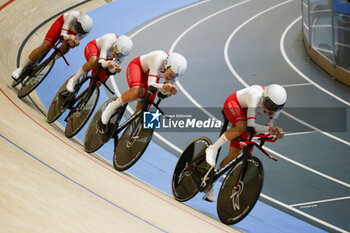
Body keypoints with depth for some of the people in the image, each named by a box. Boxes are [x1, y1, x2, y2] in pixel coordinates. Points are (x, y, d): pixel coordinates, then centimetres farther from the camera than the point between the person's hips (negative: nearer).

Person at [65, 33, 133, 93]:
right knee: (94, 61, -41)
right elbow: (101, 62, -47)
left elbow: (111, 69, -23)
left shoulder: (122, 53, -28)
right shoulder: (109, 41, -41)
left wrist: (116, 69, -46)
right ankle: (74, 80, -22)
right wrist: (107, 63, -69)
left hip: (107, 57, 4)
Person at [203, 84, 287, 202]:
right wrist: (269, 128, -58)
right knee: (242, 127, -40)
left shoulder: (276, 108, -23)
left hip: (244, 113, 5)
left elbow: (267, 130, -17)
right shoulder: (256, 97, -40)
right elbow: (250, 125, -45)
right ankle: (213, 149, -21)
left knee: (234, 153, -2)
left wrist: (275, 132, -38)